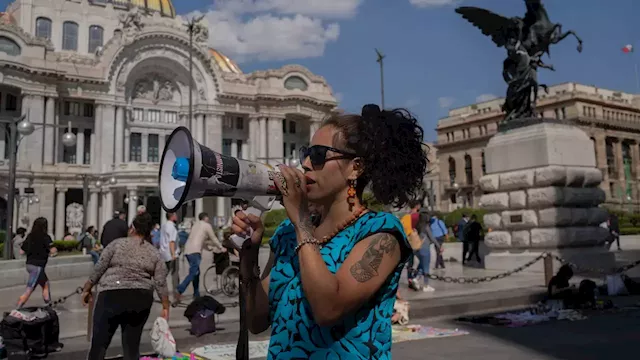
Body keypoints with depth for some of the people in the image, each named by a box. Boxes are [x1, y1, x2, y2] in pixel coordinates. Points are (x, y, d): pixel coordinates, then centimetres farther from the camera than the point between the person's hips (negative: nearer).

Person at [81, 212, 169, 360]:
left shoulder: (117, 244, 2)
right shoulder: (155, 253, 8)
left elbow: (98, 269, -1)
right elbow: (161, 283, 3)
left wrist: (87, 289, 10)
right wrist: (166, 307, 6)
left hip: (113, 296, -3)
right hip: (141, 300, 3)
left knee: (99, 342, 5)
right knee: (132, 345, 10)